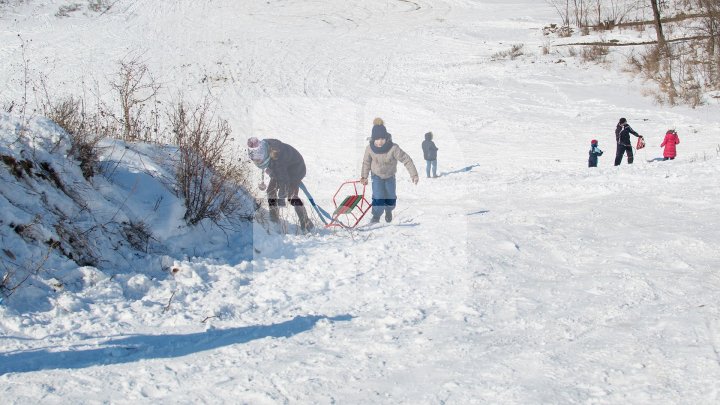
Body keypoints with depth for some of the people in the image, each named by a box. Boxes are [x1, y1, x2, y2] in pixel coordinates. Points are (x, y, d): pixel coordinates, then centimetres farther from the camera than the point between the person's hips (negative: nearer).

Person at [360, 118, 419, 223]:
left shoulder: (393, 148, -33)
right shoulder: (370, 148, -25)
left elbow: (406, 160, -25)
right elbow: (366, 162, -5)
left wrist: (413, 174, -26)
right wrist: (364, 176, 2)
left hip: (390, 176, 0)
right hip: (377, 176, 0)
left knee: (391, 198, 8)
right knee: (378, 196, -16)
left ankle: (388, 210, 43)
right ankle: (376, 215, 8)